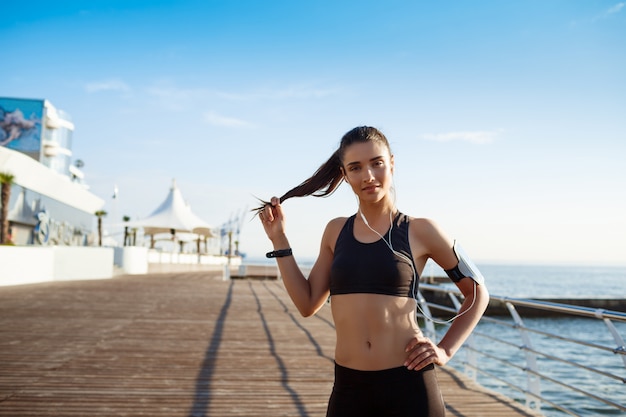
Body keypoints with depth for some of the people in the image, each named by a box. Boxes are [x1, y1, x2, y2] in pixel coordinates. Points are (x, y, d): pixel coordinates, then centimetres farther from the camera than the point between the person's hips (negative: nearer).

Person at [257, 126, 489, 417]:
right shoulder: (336, 231, 7)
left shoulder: (419, 231, -3)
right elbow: (308, 304, 6)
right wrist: (279, 239, 4)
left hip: (408, 385, -3)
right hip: (348, 388, 3)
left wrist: (446, 350, -3)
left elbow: (478, 293, 7)